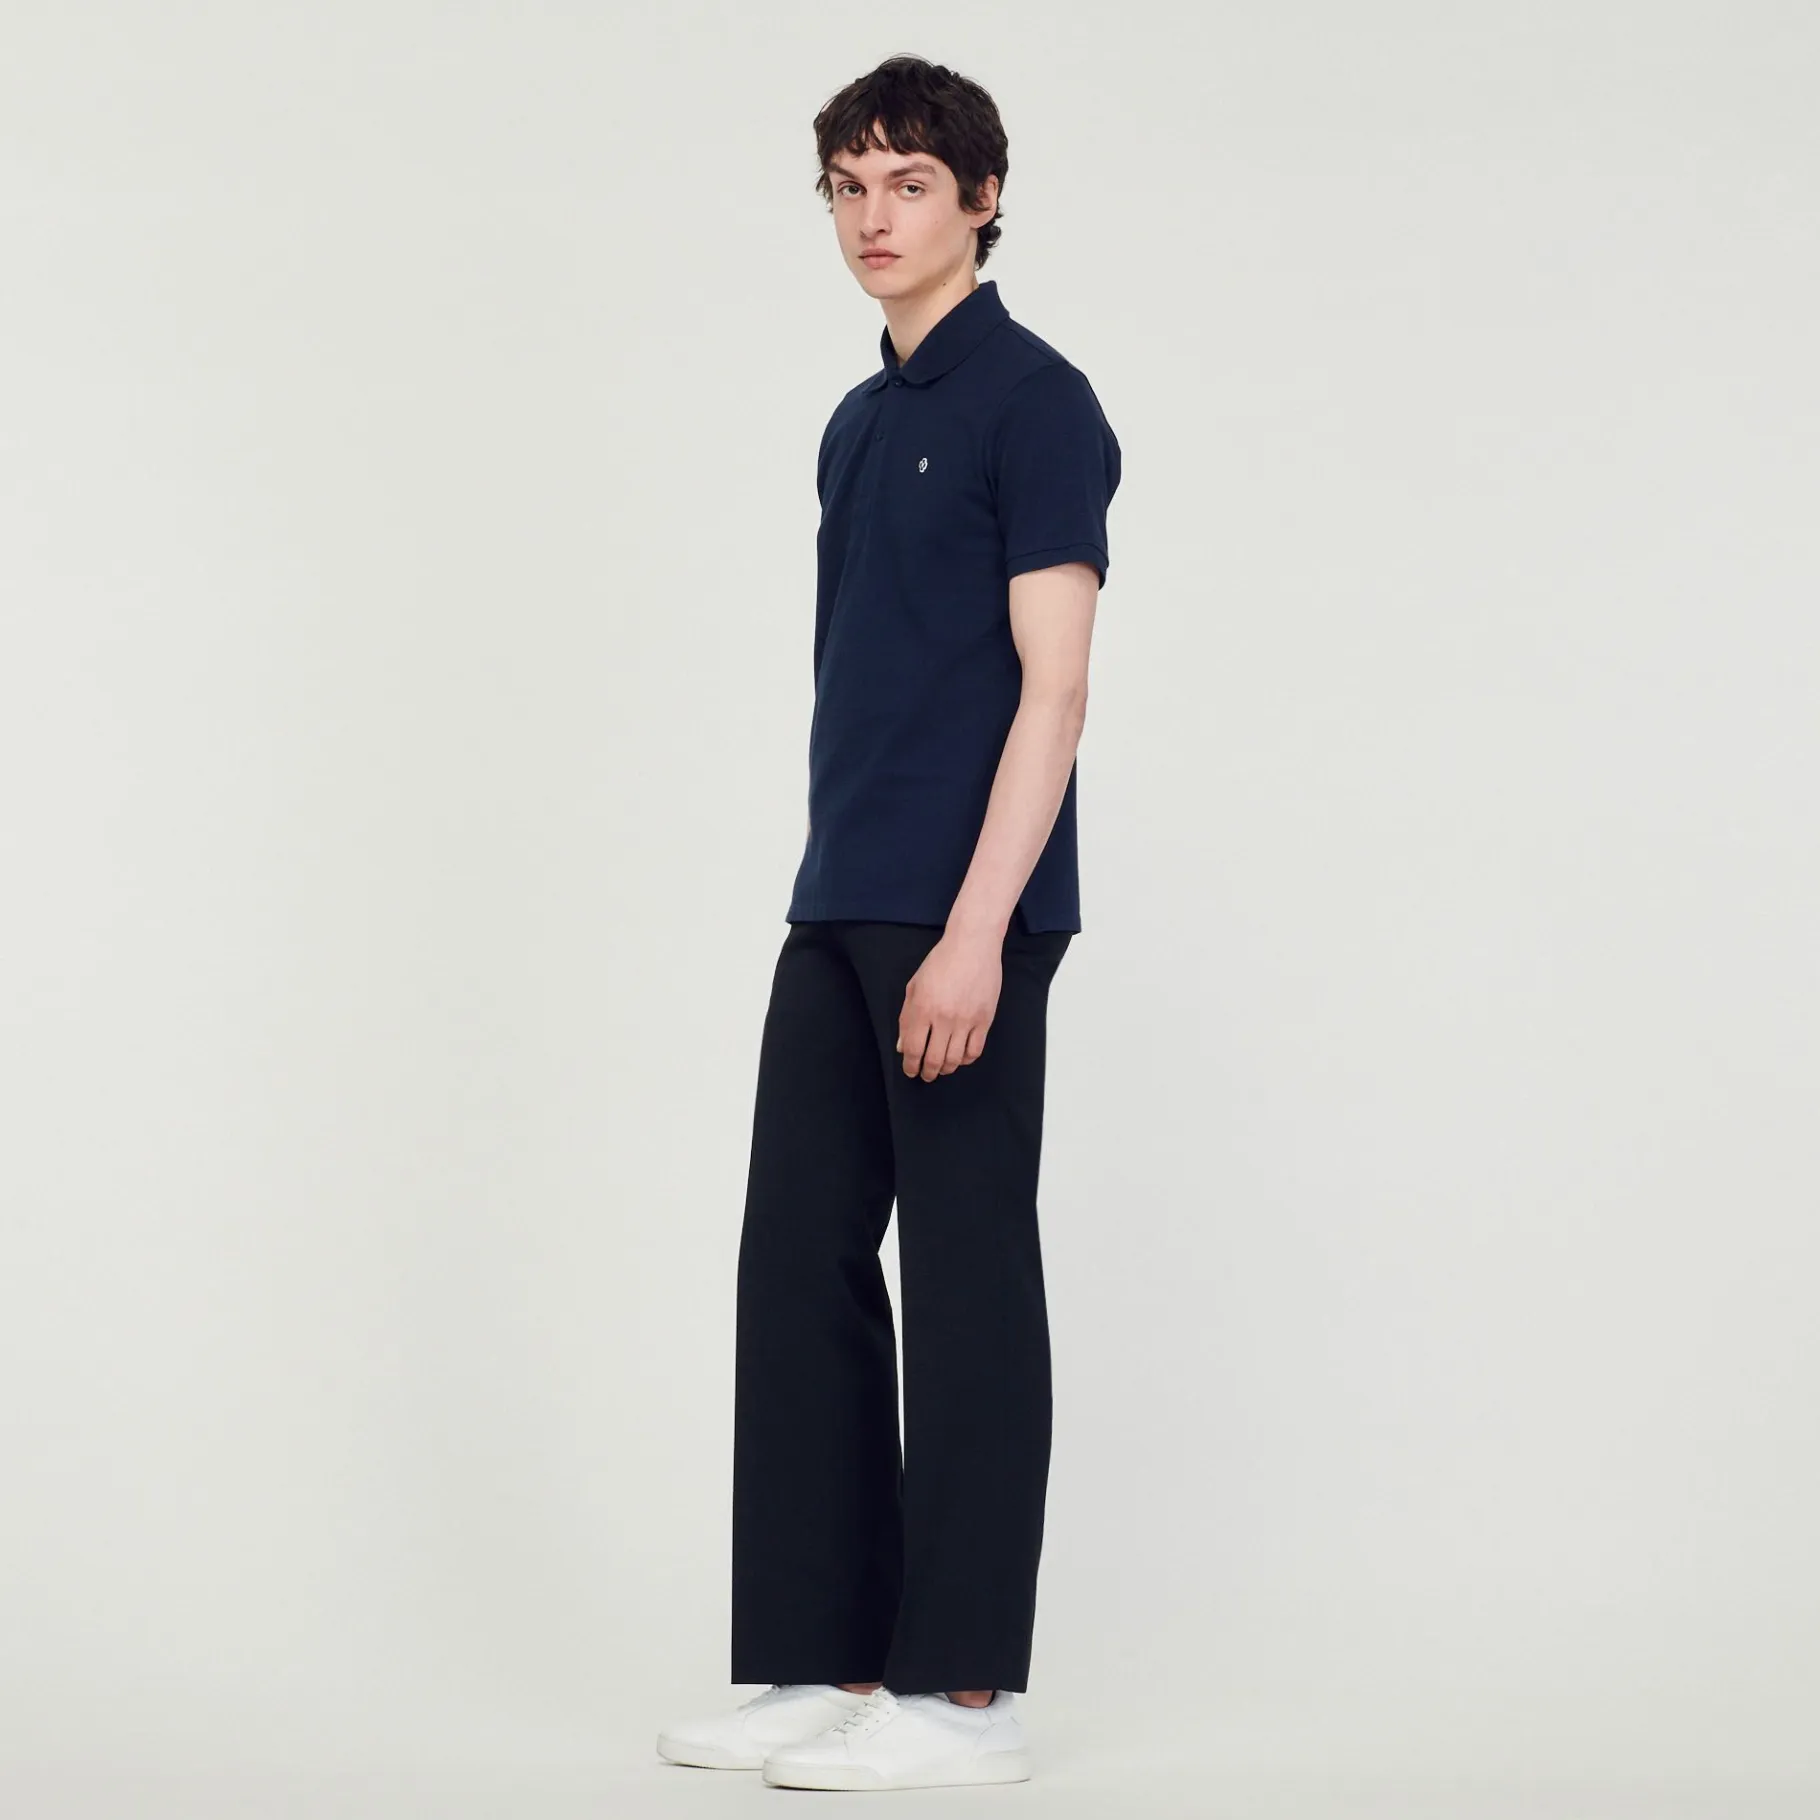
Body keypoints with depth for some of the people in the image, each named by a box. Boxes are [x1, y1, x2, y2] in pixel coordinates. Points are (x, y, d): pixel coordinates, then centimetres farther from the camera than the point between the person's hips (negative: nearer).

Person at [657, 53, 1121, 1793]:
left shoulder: (1032, 400, -8)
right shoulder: (860, 422, 17)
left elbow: (1052, 682, -14)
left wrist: (975, 931, -21)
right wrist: (850, 908, 18)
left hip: (961, 919, -9)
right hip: (840, 913, 9)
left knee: (966, 1285, -4)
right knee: (800, 1263, 8)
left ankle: (963, 1688, 2)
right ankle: (828, 1664, 14)